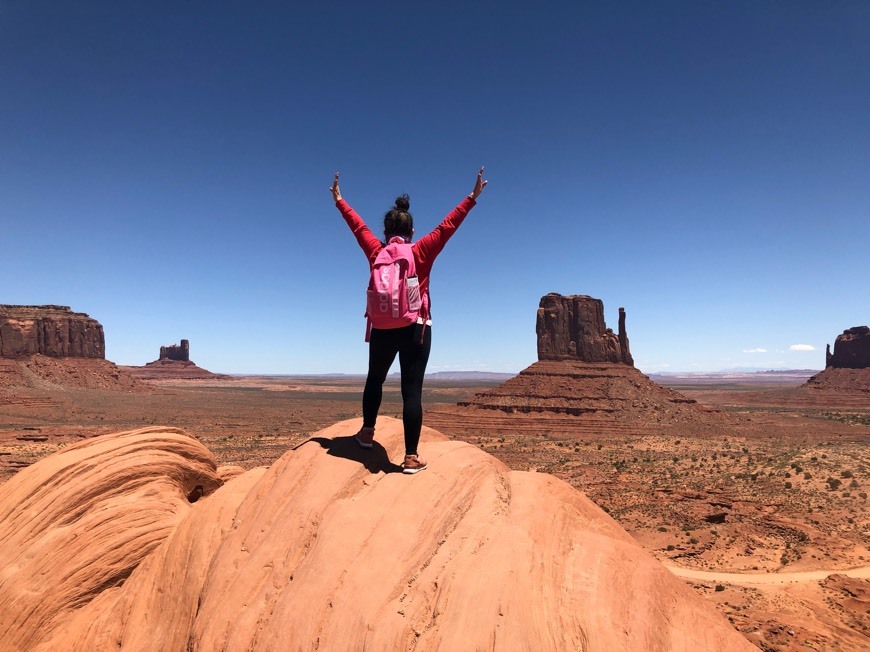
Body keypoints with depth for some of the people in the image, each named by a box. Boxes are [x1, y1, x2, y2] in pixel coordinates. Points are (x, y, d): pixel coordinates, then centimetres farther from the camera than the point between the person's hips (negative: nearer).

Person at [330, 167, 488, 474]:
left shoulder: (375, 251, 2)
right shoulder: (421, 252, -4)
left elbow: (358, 226, 16)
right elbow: (447, 226, -3)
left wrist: (339, 201, 31)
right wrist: (473, 196, 3)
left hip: (382, 329, 3)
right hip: (415, 329, -2)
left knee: (374, 380, 24)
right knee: (412, 390, -4)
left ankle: (367, 431, 39)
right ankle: (411, 457, -3)